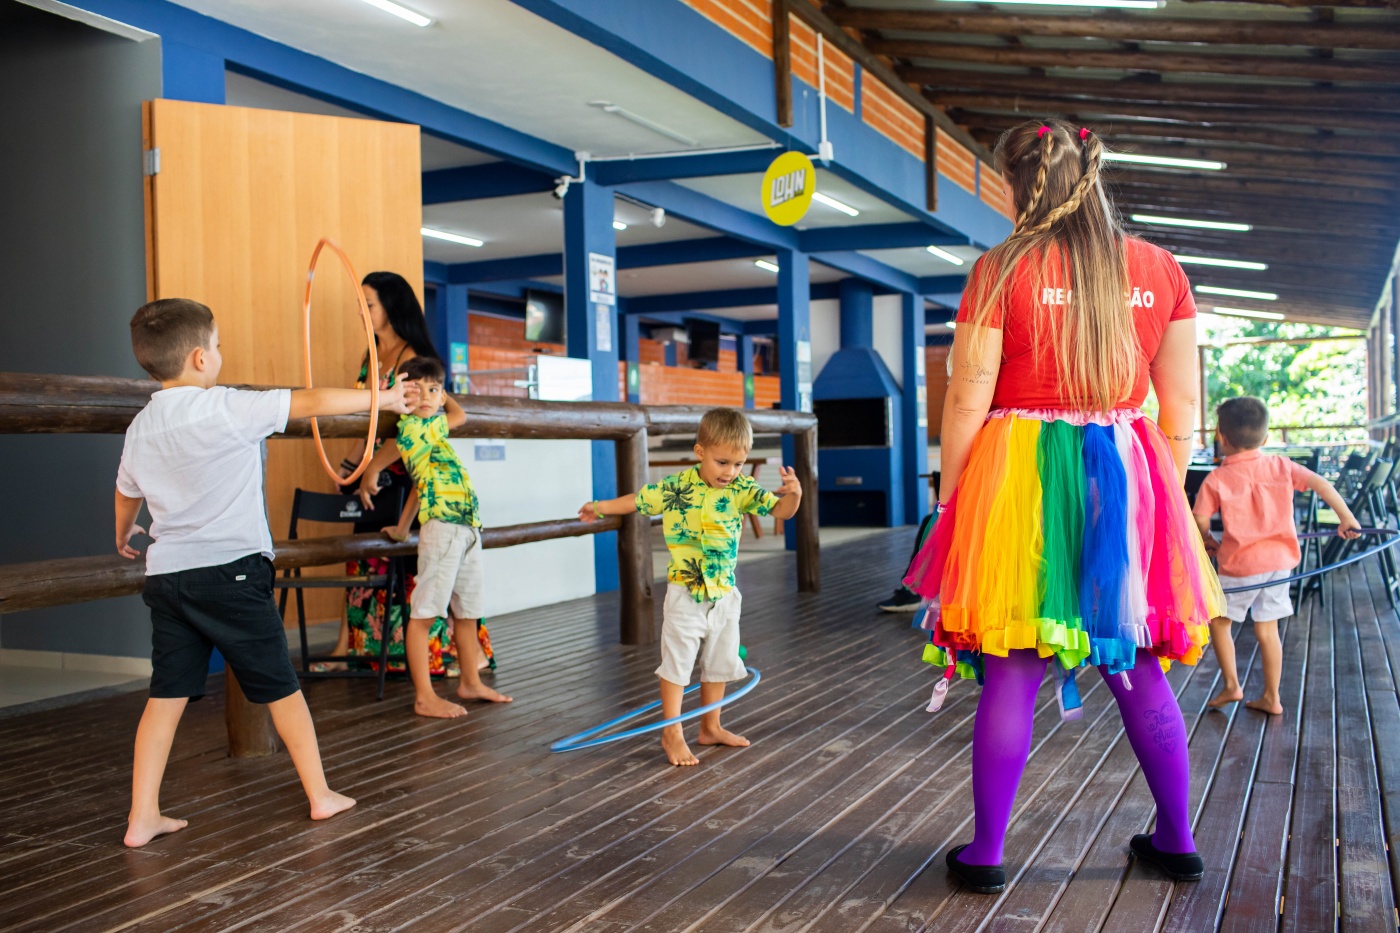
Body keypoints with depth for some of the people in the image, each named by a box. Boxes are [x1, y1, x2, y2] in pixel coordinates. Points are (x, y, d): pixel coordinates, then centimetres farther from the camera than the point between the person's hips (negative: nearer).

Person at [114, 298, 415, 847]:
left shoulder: (142, 426, 9)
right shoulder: (228, 409, -13)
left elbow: (127, 492, 26)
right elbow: (314, 403, -10)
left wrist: (123, 536, 47)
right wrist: (383, 398, 3)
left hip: (167, 573, 6)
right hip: (231, 570, -6)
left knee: (167, 694, 10)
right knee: (280, 686, 7)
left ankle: (142, 817, 10)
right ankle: (320, 794, 18)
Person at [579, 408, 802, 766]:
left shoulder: (742, 490, -8)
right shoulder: (675, 487, -12)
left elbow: (782, 510, -17)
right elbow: (638, 500, 3)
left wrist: (794, 493, -38)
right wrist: (600, 507, 9)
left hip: (724, 595, 4)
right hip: (686, 593, -3)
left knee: (719, 663, 16)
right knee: (677, 662, 1)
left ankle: (711, 727, 31)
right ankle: (672, 734, 12)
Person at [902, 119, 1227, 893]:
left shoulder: (1002, 270, -6)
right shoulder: (1160, 270, 5)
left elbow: (967, 400, -7)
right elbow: (1182, 406, 7)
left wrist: (949, 498, 2)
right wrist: (1162, 492, 17)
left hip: (1020, 482, -3)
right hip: (1126, 482, 4)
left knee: (1009, 675, 3)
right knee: (1141, 669, 16)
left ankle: (985, 853, 14)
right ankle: (1177, 841, 28)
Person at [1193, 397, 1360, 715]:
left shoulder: (1216, 479, -9)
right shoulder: (1281, 466, 0)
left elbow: (1199, 520, -11)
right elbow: (1321, 484, -3)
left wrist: (1208, 541, 9)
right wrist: (1346, 518, 6)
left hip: (1240, 566, -4)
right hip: (1279, 562, 4)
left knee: (1218, 620, 16)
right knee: (1267, 629, 13)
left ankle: (1231, 685, 13)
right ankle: (1271, 698, 19)